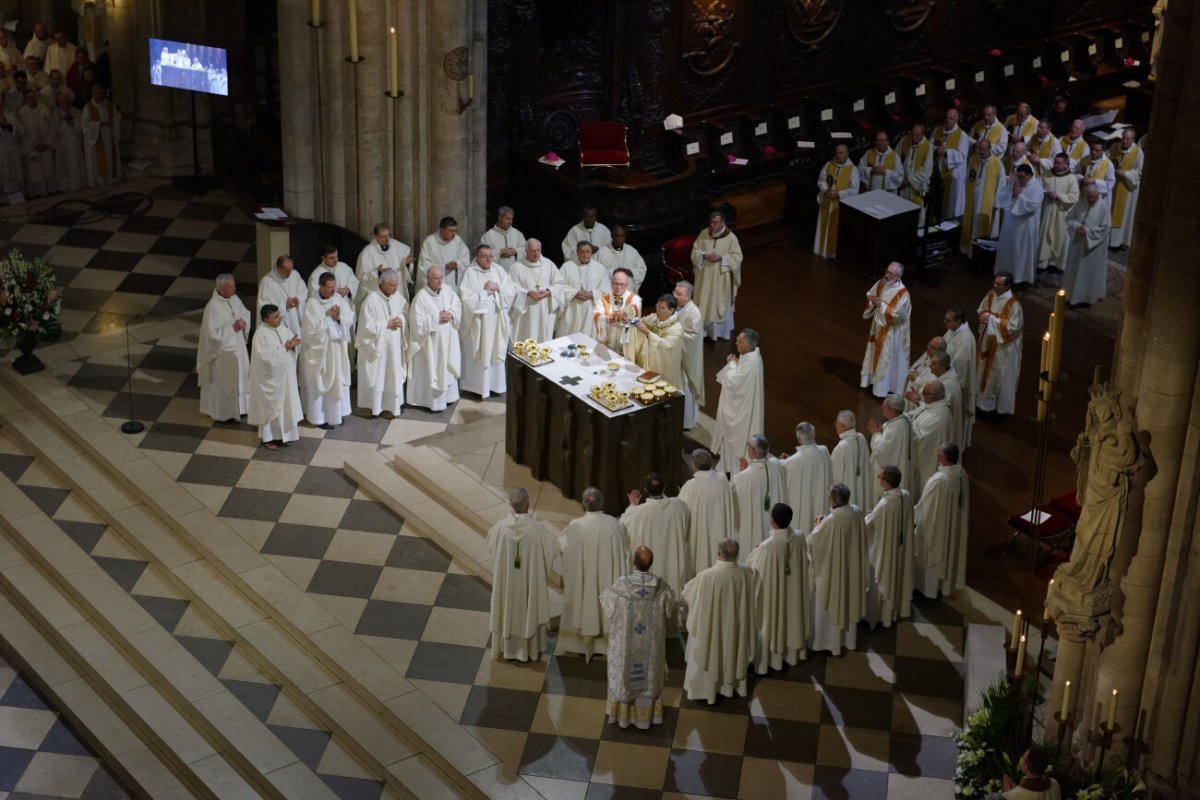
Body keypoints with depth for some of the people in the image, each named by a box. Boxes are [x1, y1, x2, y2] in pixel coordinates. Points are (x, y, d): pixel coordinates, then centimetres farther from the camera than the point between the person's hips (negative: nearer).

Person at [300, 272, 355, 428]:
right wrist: (329, 317, -20)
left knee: (338, 380, 13)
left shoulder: (340, 299, -1)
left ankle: (336, 413, 27)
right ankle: (318, 417, 16)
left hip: (338, 347, 5)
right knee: (319, 383, 4)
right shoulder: (312, 304, -18)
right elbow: (312, 329, -22)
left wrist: (339, 317, -20)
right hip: (319, 349, -5)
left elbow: (350, 319, -1)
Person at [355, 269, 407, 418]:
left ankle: (395, 404, 29)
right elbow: (367, 325, -19)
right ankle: (375, 408, 19)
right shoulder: (372, 299, -20)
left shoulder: (398, 296, -2)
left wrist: (401, 321, -11)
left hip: (394, 344, 5)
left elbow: (405, 313, 12)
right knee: (377, 376, 7)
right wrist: (387, 324, -19)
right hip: (377, 344, -5)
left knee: (395, 374, 14)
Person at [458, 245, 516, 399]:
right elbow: (466, 298, -16)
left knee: (497, 352, 9)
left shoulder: (499, 271, 7)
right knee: (480, 354, 0)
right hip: (478, 322, -4)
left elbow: (512, 290, 2)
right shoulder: (469, 273, -8)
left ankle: (496, 384, 19)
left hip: (497, 320, 4)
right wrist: (485, 293, -13)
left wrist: (497, 288, -12)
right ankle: (479, 386, 7)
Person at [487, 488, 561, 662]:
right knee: (531, 612, 17)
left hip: (507, 581, 2)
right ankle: (532, 651, 30)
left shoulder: (501, 527, -17)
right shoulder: (536, 529, -24)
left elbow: (491, 543, 4)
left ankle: (508, 649, 33)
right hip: (531, 581, -2)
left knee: (508, 612, 19)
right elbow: (554, 547, -8)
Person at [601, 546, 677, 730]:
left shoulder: (621, 586, -26)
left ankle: (622, 713, 37)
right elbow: (671, 613, -2)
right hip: (651, 645, 1)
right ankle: (646, 714, 37)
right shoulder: (662, 587, -20)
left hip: (625, 644, -1)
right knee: (649, 677, 22)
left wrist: (605, 593, 15)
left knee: (623, 674, 21)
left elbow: (607, 602, -5)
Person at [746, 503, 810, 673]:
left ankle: (767, 661, 32)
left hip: (772, 595, -5)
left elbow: (754, 570, -19)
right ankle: (792, 654, 46)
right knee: (792, 619, 27)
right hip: (794, 592, 5)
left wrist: (756, 551, -2)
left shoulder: (767, 546, -34)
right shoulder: (800, 539, -17)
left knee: (770, 624, 16)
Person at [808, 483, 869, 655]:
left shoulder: (830, 521, -32)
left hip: (833, 569, -6)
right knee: (850, 602, 22)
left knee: (832, 605, 12)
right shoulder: (856, 512, -12)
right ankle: (849, 640, 38)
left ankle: (833, 643, 26)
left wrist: (818, 525, 0)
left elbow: (813, 541, -19)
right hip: (852, 566, 6)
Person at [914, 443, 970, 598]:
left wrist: (912, 512, -4)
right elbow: (963, 499, 4)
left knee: (932, 555, 16)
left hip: (936, 524, -7)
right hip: (955, 521, 7)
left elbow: (925, 507, -23)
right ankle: (948, 584, 45)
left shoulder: (938, 480, -37)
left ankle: (929, 587, 35)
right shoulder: (961, 472, -13)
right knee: (950, 551, 26)